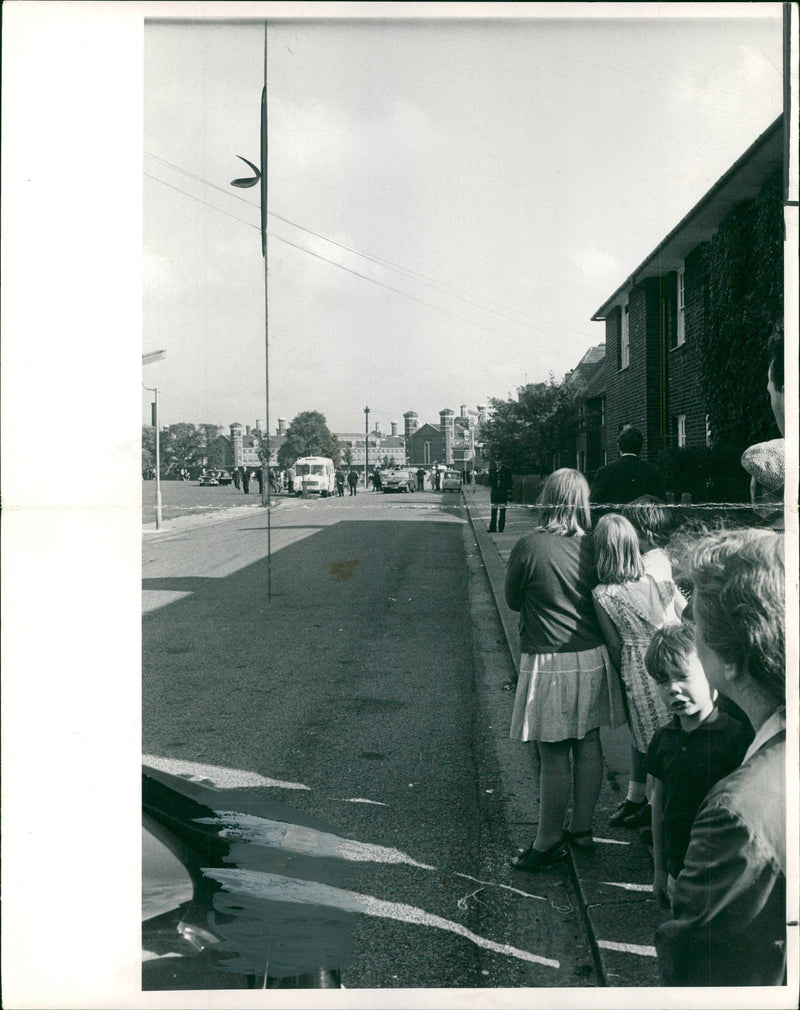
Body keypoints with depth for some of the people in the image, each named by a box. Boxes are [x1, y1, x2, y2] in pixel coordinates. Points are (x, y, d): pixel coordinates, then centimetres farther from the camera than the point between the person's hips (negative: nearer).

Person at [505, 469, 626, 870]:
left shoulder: (529, 546, -15)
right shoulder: (594, 544, -3)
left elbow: (513, 600, -1)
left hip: (549, 663, -5)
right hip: (593, 657, 5)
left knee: (553, 755, 2)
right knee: (588, 745, 14)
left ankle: (548, 843, 12)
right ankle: (582, 828, 28)